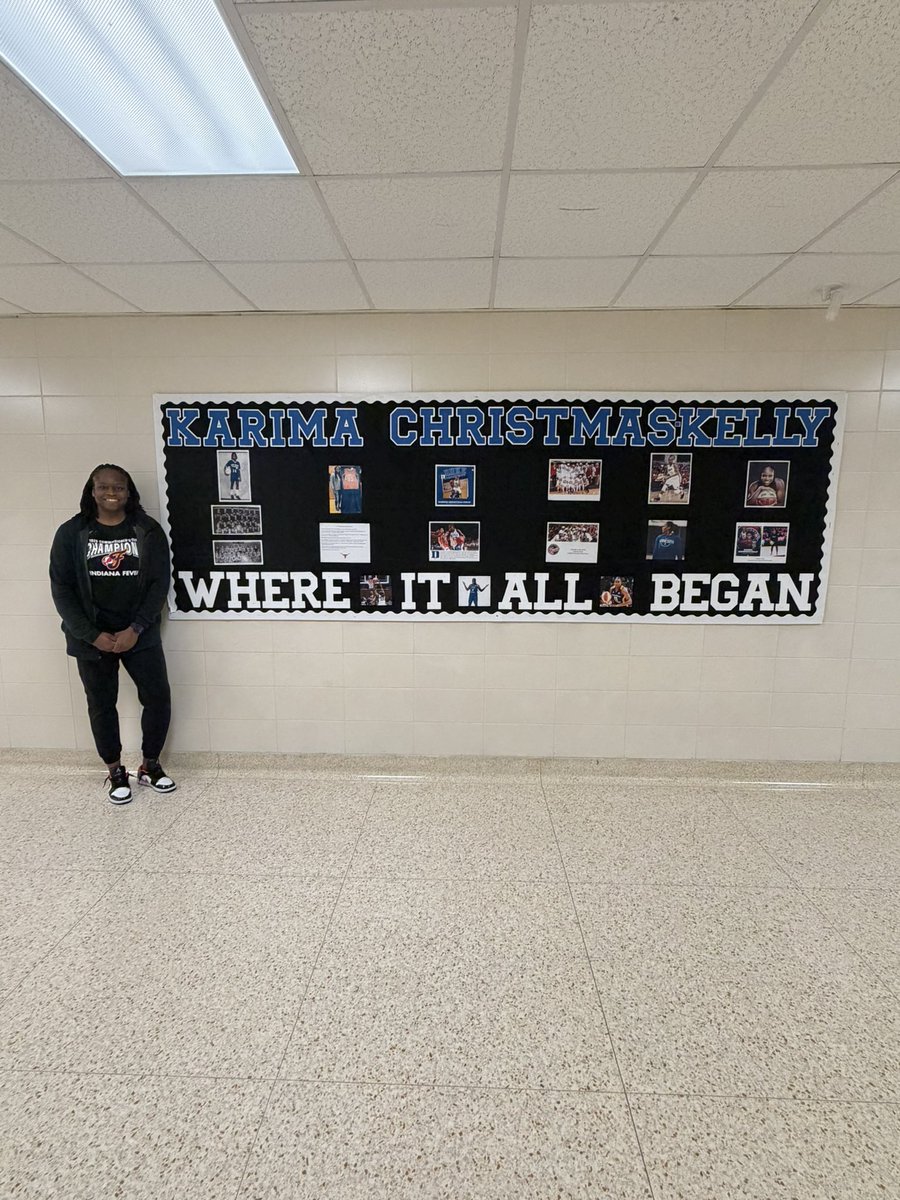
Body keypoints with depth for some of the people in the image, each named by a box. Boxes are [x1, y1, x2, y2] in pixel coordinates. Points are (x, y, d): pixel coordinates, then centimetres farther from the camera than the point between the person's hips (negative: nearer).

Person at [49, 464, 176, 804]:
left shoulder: (148, 530, -2)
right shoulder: (71, 533, -1)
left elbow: (159, 582, -5)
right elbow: (61, 588, -3)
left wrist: (136, 629, -14)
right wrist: (93, 635, -11)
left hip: (140, 634, 0)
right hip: (92, 638, 0)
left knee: (158, 698, -1)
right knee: (102, 705, 9)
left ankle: (150, 766, 21)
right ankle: (115, 772, 28)